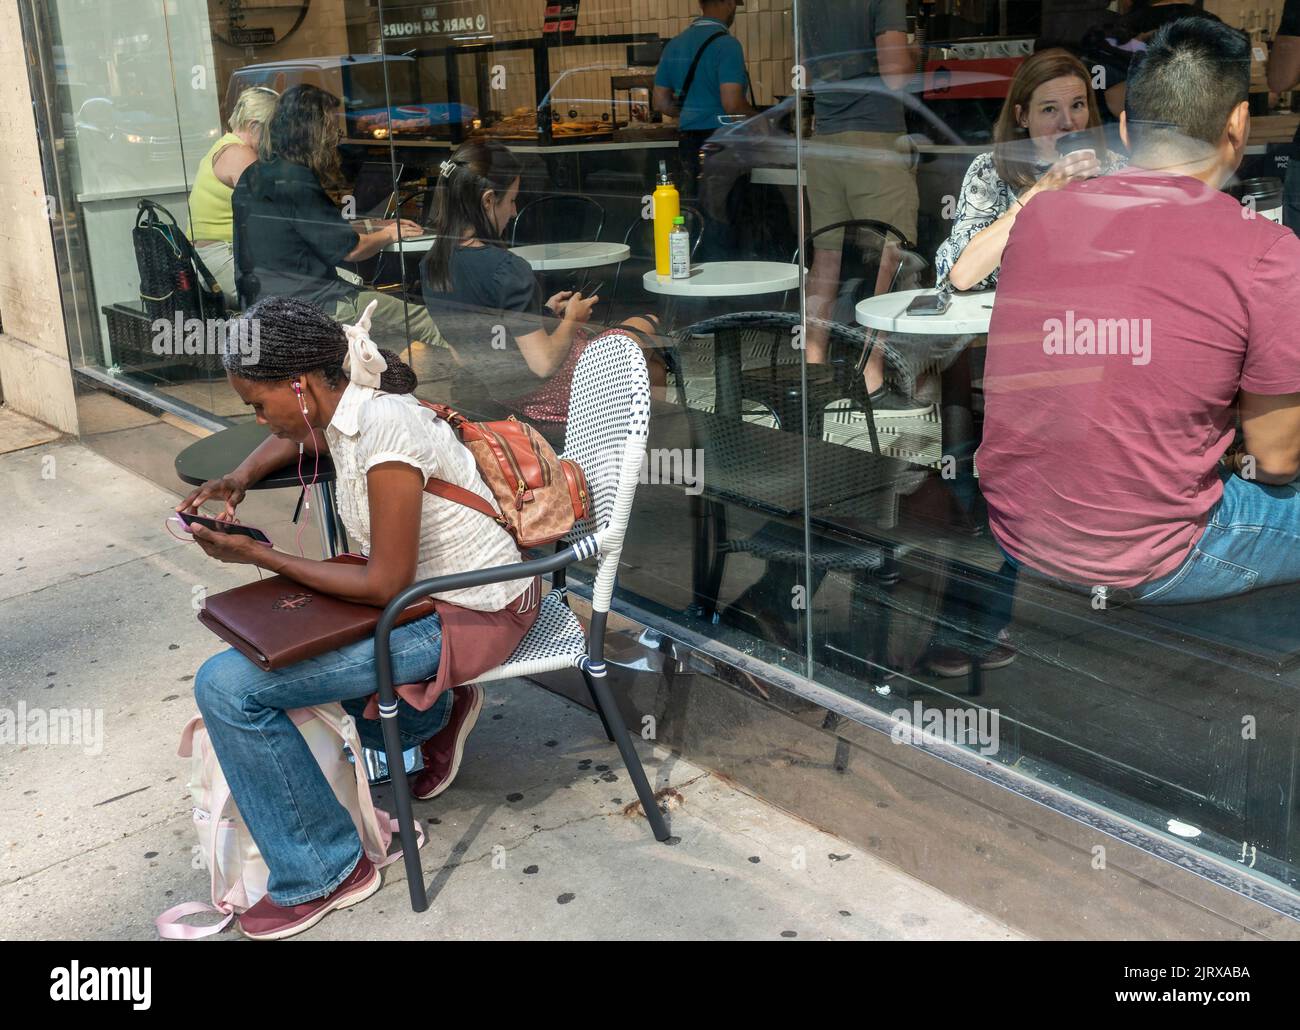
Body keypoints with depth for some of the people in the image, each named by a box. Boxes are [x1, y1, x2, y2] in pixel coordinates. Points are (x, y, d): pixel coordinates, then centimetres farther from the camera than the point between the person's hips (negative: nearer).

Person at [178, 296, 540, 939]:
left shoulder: (384, 429, -26)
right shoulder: (341, 408, 1)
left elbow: (385, 585, -25)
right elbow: (294, 439, 27)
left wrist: (258, 556, -17)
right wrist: (238, 480, 7)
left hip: (471, 618, -10)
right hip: (424, 588, 10)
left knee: (227, 687, -14)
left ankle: (322, 874, 1)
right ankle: (436, 709, 25)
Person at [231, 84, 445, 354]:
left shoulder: (254, 177, 11)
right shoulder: (296, 183, -19)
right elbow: (349, 249, -13)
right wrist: (388, 235, 7)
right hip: (312, 307, -10)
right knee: (422, 322, -4)